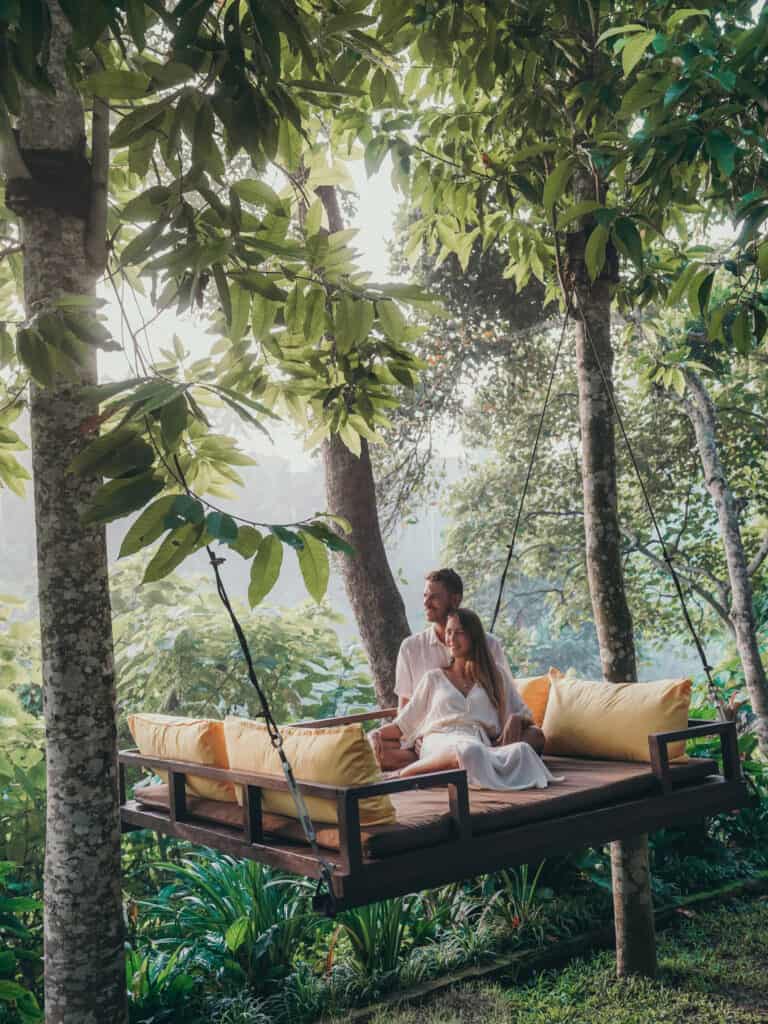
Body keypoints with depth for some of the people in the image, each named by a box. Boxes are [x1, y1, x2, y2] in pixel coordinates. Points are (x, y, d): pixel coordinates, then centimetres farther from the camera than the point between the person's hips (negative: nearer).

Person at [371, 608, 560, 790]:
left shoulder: (495, 678, 26)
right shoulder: (433, 678, 25)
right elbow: (403, 724, 21)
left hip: (482, 745, 2)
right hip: (440, 744, -2)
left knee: (522, 749, -35)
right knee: (469, 750, -41)